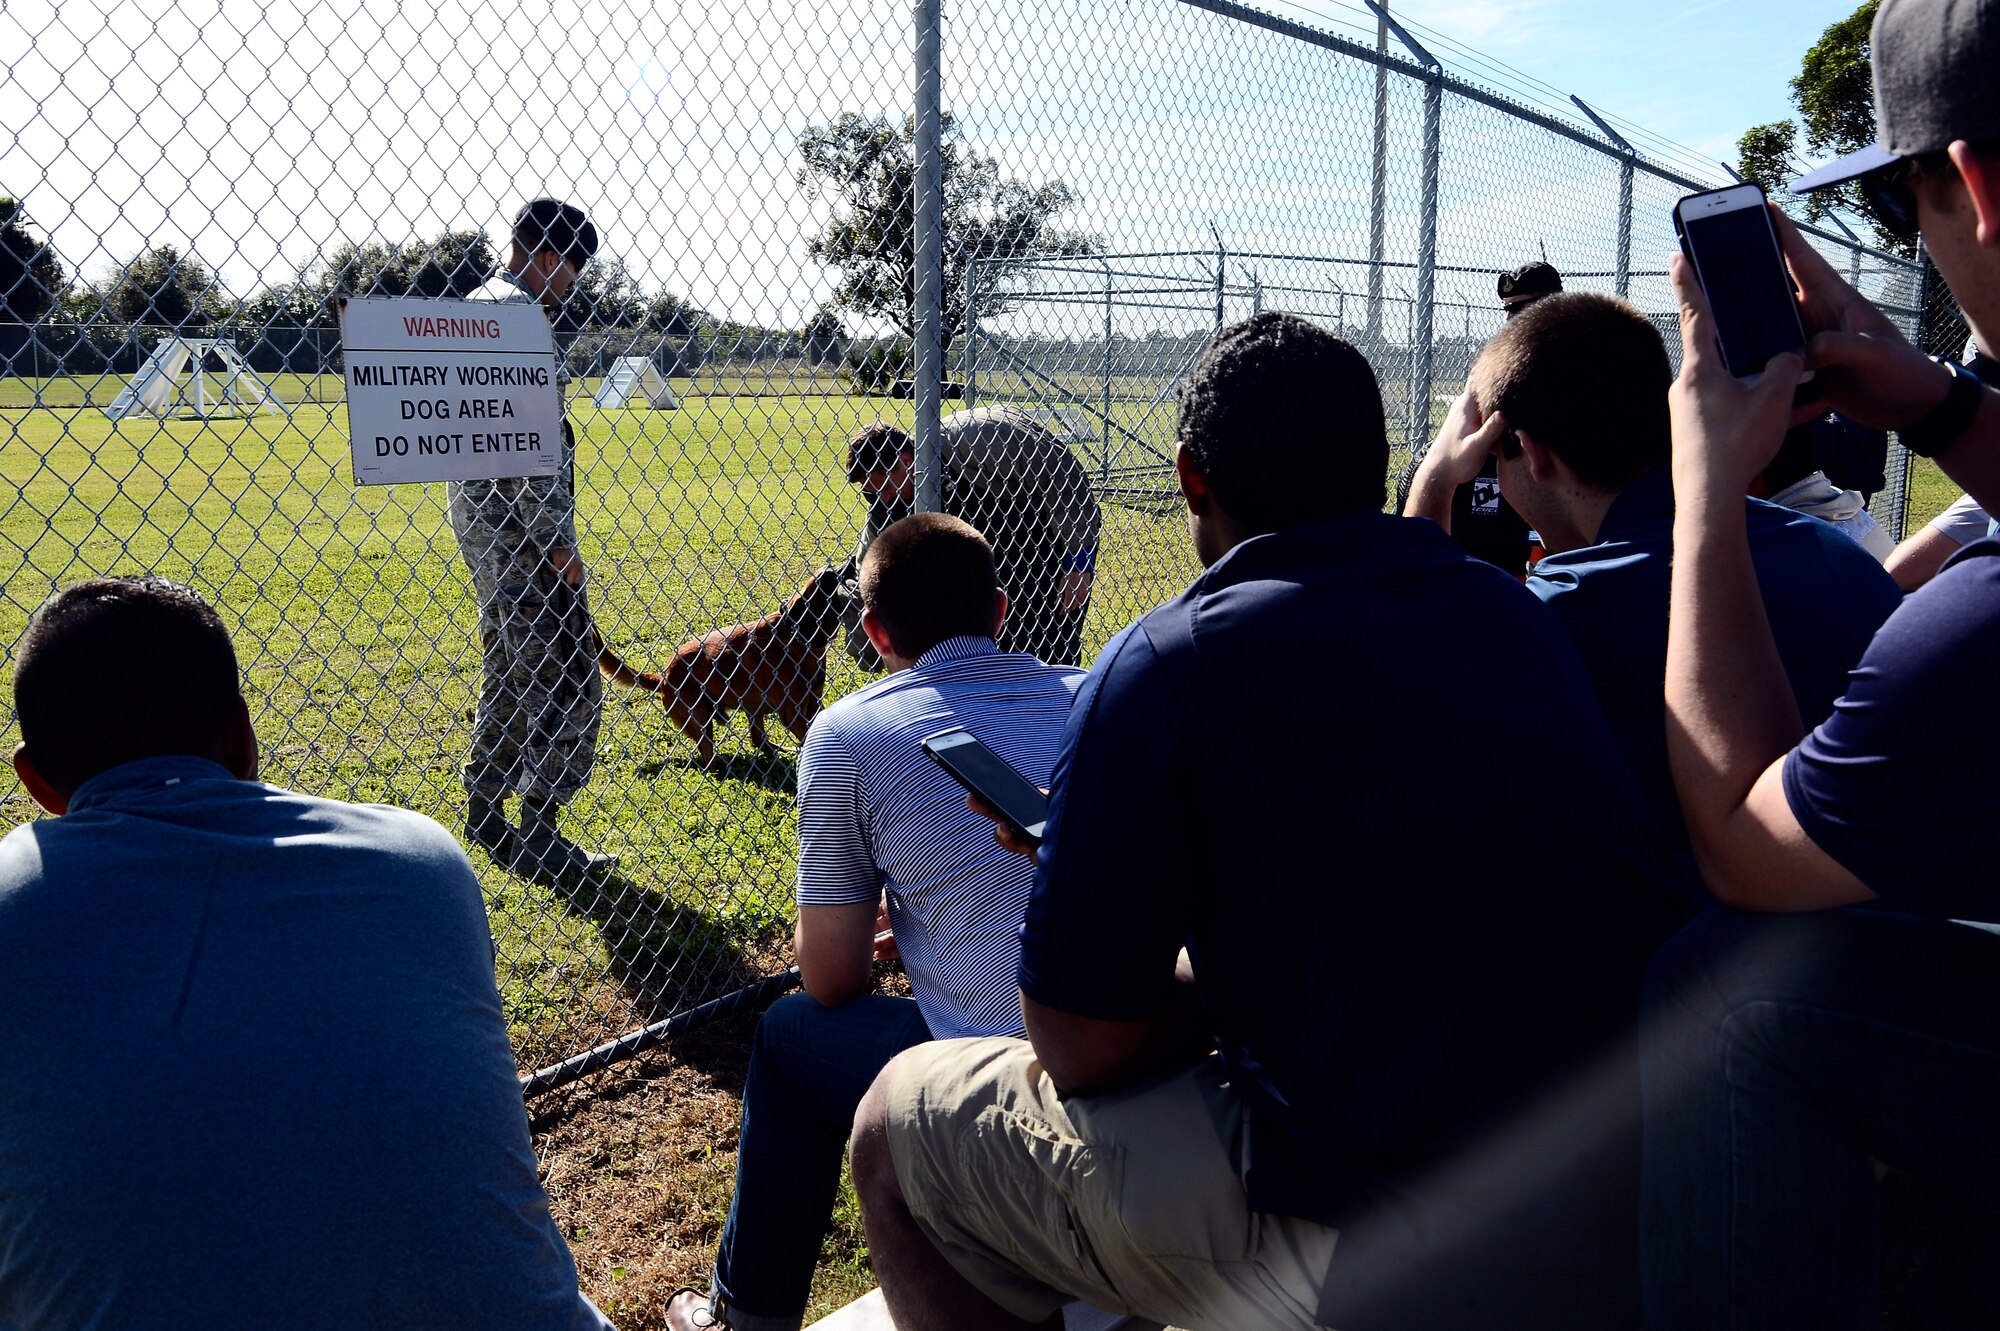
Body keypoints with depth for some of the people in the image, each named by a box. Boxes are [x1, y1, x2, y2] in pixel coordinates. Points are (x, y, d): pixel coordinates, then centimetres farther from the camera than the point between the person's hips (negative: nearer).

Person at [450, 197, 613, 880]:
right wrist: (555, 541, -18)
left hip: (478, 513, 11)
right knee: (564, 680, -5)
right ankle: (539, 834, -2)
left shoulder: (477, 305, 19)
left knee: (509, 670, 18)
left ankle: (486, 811, 24)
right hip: (516, 524, -11)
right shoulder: (519, 313, -14)